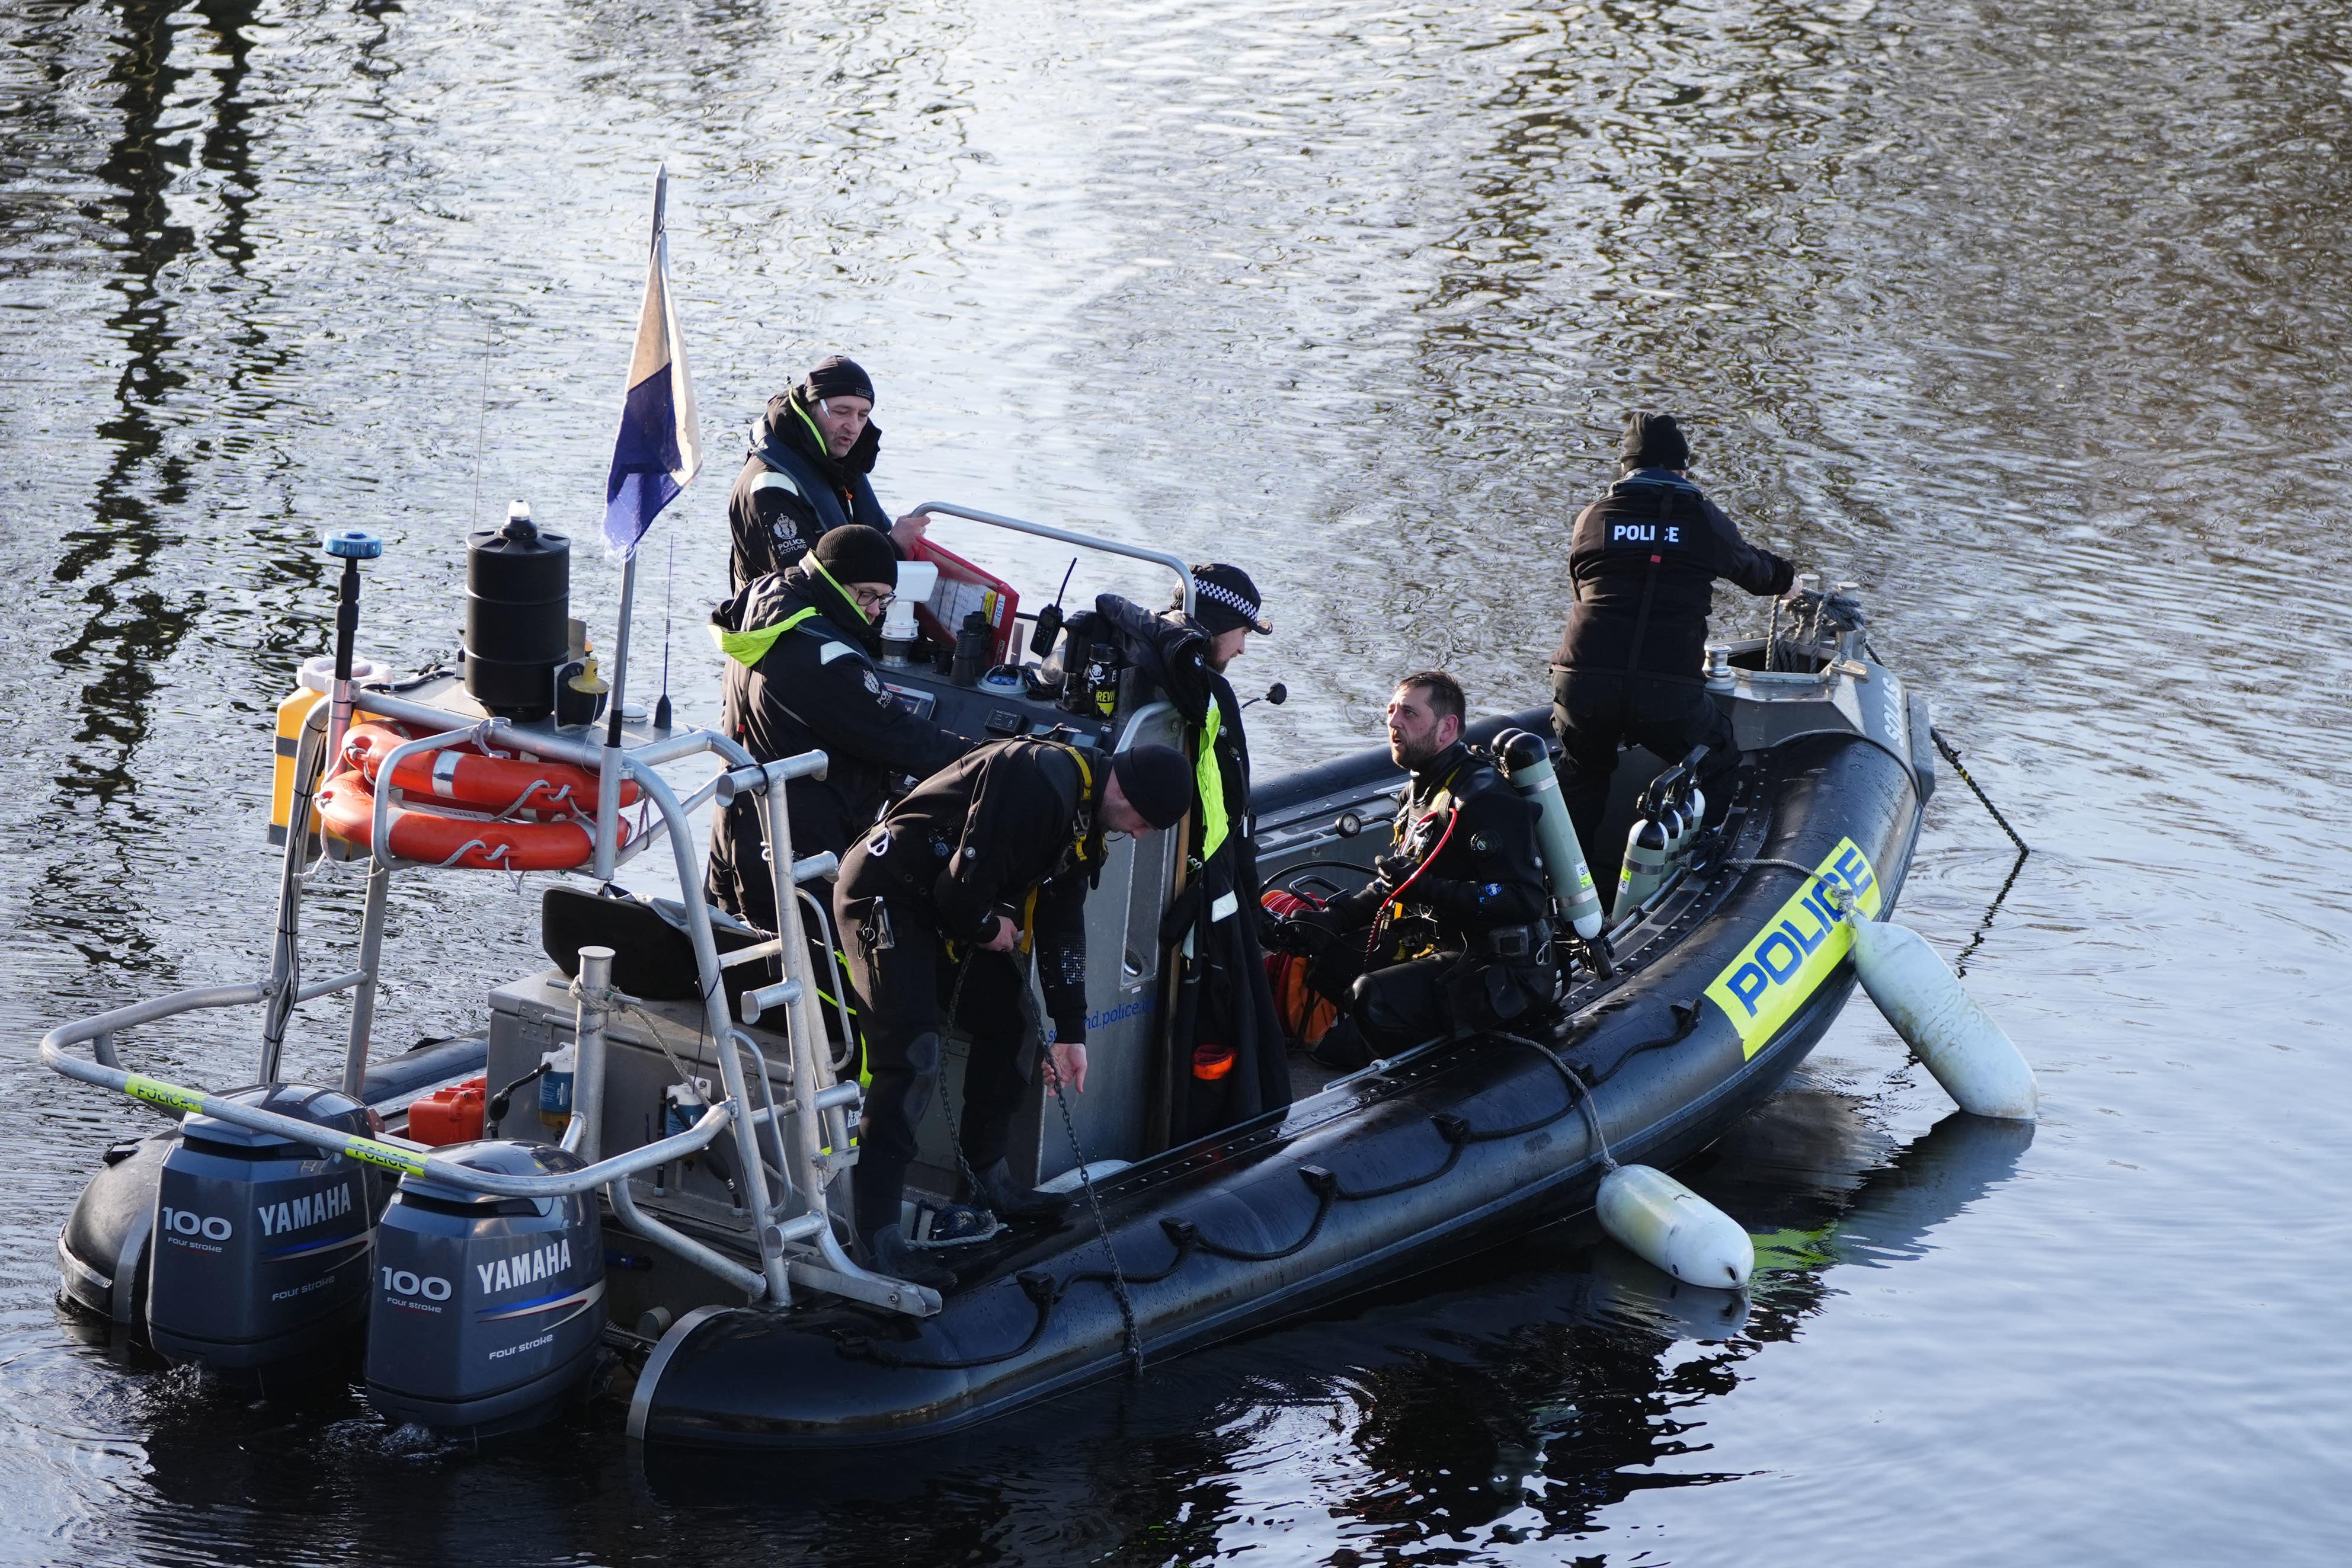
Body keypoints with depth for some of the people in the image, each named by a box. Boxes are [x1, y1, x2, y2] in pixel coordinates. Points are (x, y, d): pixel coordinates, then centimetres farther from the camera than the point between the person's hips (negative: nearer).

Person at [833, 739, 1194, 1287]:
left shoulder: (1084, 816, 8)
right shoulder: (1039, 783, -26)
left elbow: (1062, 921, 12)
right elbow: (965, 886, -28)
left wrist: (1070, 1031, 11)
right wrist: (988, 928, -6)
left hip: (946, 909, 11)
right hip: (885, 896, -11)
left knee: (1005, 1023, 16)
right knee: (913, 1059, -18)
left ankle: (988, 1183, 29)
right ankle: (876, 1236, -20)